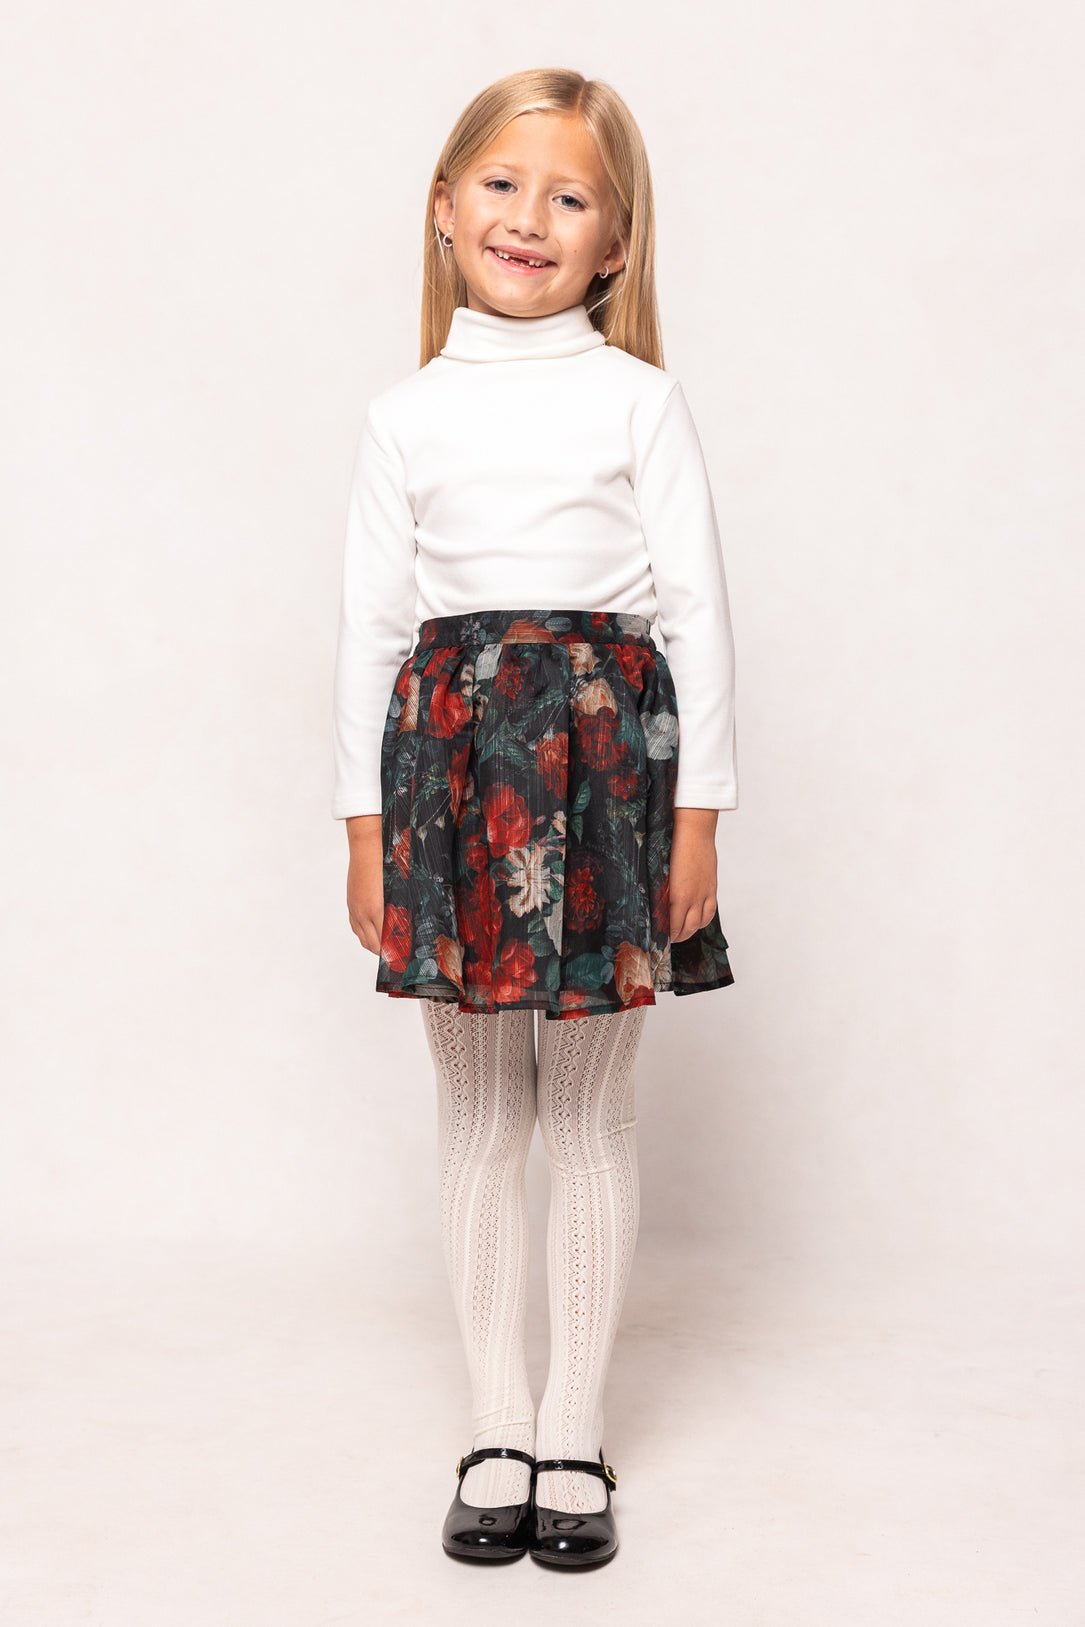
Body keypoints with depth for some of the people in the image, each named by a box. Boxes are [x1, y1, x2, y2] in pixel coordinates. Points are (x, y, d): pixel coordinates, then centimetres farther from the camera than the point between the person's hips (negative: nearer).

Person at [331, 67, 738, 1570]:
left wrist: (698, 814, -4)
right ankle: (498, 1428, 20)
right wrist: (365, 823, 4)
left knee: (591, 1110, 5)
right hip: (449, 757, 2)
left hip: (607, 745, -1)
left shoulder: (638, 398, 3)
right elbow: (370, 626, 9)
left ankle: (576, 1429, 19)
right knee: (479, 1110, 7)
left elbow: (699, 612, 1)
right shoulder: (407, 417, 8)